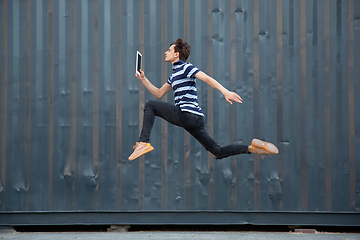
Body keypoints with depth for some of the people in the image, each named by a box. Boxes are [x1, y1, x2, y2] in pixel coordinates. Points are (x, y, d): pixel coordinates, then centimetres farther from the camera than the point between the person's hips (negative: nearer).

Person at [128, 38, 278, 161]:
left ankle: (144, 143, -15)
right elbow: (158, 94, 33)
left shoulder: (185, 67, -1)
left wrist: (225, 91, -30)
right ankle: (252, 148, 3)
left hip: (187, 114, -9)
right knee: (218, 152, 7)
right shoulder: (174, 74, 27)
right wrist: (143, 79, 23)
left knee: (150, 105, -3)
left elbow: (208, 79, -15)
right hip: (196, 118, 9)